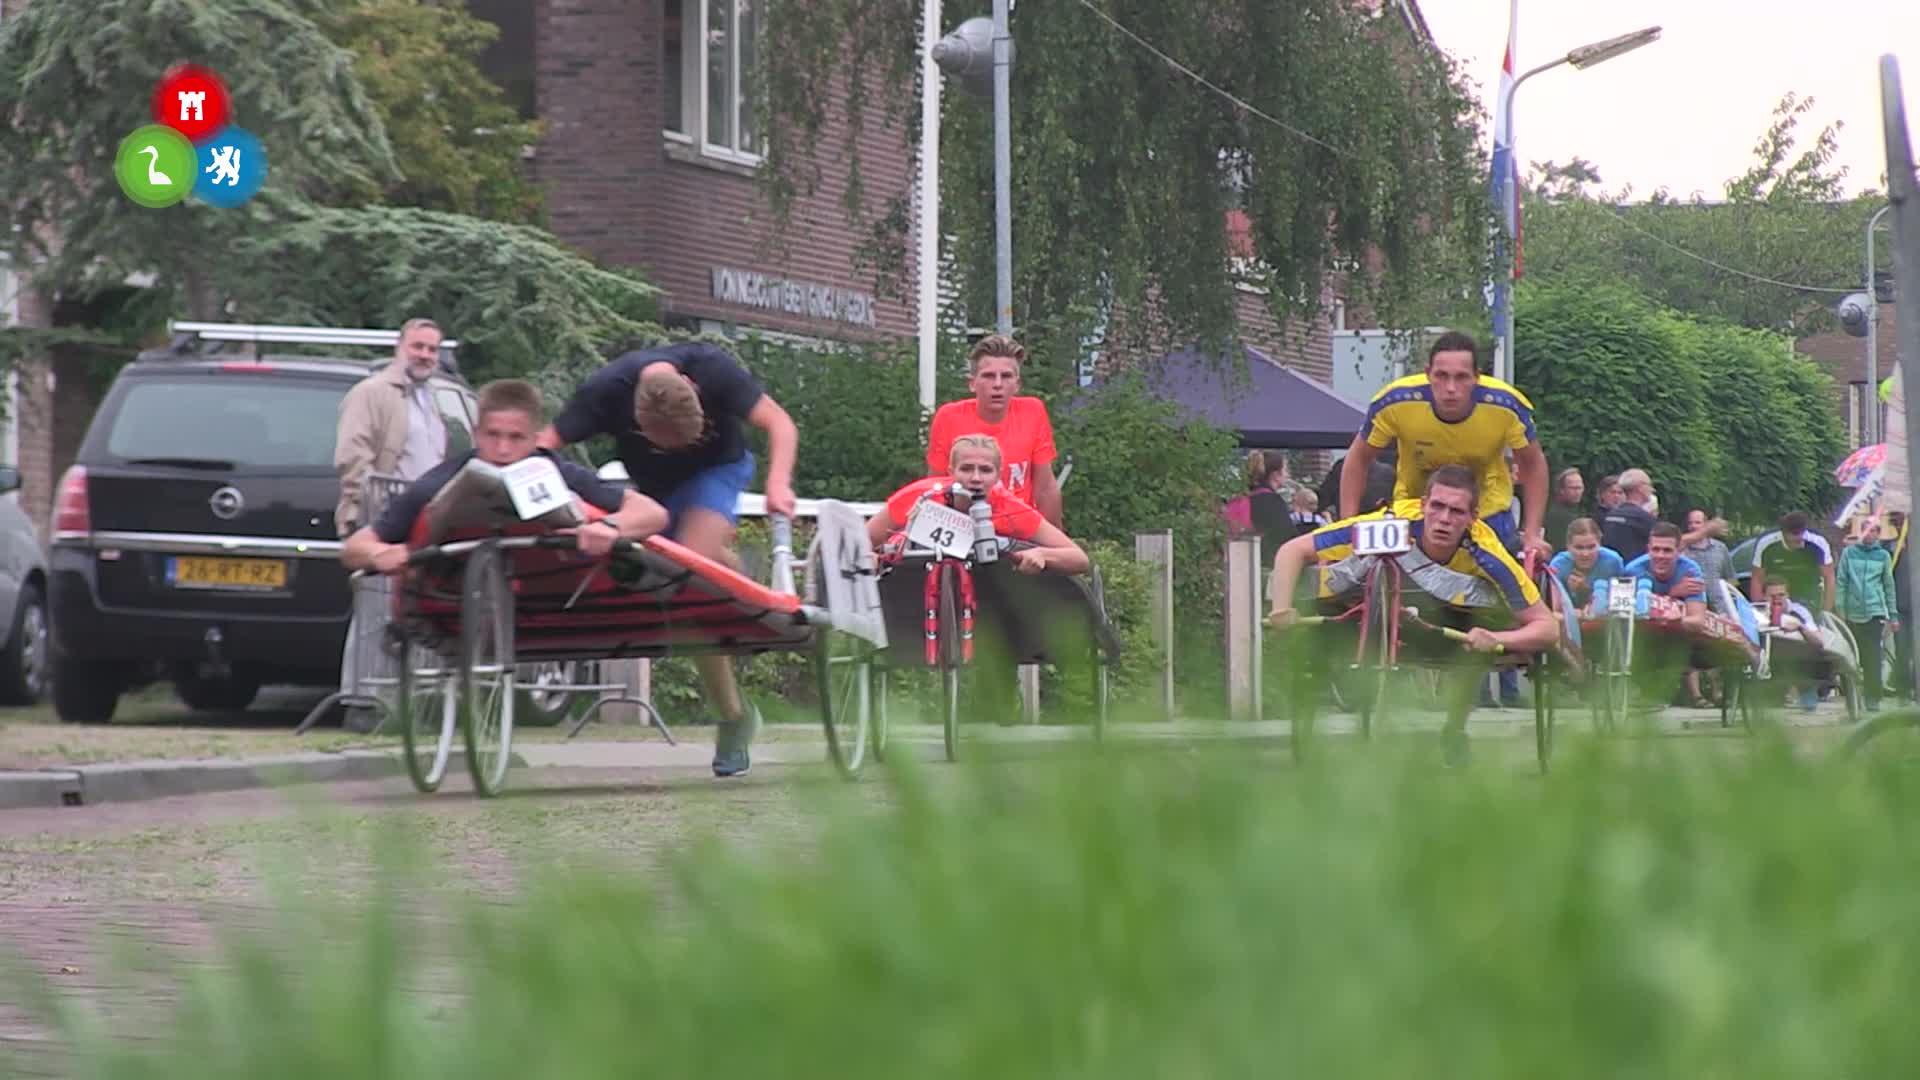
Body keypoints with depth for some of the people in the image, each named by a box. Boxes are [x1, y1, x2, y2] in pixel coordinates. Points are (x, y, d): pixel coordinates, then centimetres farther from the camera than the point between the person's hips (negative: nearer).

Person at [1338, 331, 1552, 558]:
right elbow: (1358, 459, -11)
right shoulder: (1395, 402, -29)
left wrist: (1531, 534, -13)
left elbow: (1532, 464, -8)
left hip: (1487, 512, 0)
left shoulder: (1507, 406, -27)